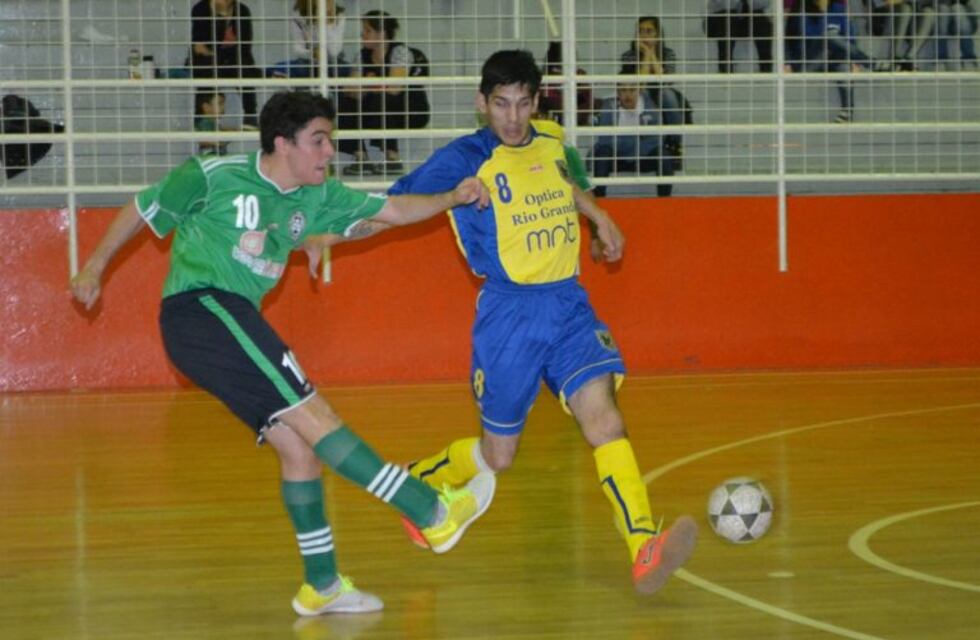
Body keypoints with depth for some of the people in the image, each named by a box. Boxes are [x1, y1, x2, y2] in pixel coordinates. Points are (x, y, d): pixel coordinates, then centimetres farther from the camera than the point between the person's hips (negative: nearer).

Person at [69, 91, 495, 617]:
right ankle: (435, 514, -20)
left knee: (299, 446, 4)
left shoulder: (315, 197, 12)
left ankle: (321, 584, 13)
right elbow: (143, 209, 8)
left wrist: (452, 198, -4)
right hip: (197, 309, -8)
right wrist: (96, 266, 15)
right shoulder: (213, 176, -4)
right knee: (313, 414, -15)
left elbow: (393, 210, 10)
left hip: (234, 322, 8)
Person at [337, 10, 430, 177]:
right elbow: (354, 92, -3)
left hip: (412, 110, -6)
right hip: (378, 110, 6)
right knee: (346, 103, -14)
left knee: (380, 99, -34)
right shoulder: (363, 55, 2)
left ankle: (393, 159, -26)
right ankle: (361, 157, -15)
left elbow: (394, 88, -30)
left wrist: (368, 86, -19)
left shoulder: (399, 51, -17)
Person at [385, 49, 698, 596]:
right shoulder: (465, 159, -7)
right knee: (498, 454, 7)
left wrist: (600, 218, 24)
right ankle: (414, 483, 38)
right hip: (508, 315, -4)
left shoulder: (551, 145, 8)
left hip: (569, 307, 4)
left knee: (601, 412, -19)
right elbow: (392, 205, -2)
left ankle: (647, 551, -30)